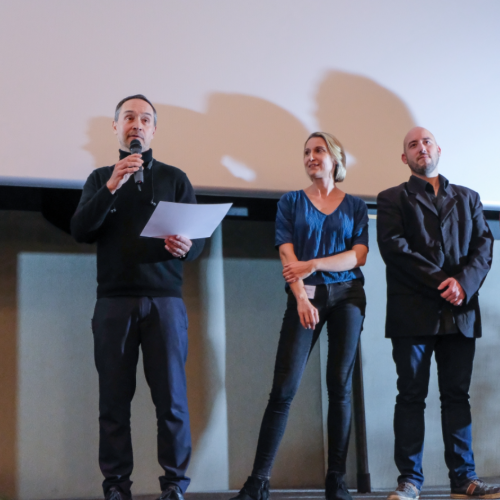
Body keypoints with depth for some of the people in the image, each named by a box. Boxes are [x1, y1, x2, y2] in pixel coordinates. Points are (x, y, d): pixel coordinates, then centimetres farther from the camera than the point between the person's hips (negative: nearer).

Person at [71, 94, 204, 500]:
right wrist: (113, 186, -12)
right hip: (114, 301, 1)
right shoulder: (100, 178, 16)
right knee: (114, 398, -2)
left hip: (165, 300, -1)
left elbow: (199, 238, 7)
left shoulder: (174, 178, 13)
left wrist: (186, 247, -17)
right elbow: (80, 231, 1)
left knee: (171, 396, -7)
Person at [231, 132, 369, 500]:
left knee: (340, 386, -2)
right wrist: (301, 297, -17)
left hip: (347, 296, 1)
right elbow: (287, 255, -2)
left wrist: (314, 264, -15)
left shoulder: (355, 206, 10)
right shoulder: (292, 202, 9)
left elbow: (359, 255, -2)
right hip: (306, 297, -1)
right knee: (284, 387, -9)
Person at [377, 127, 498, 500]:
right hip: (414, 312, -2)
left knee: (457, 395, 2)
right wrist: (440, 282, -13)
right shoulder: (393, 199, 10)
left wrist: (464, 282, -12)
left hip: (460, 312, 3)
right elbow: (393, 246, -5)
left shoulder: (467, 198, 20)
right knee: (411, 396, -2)